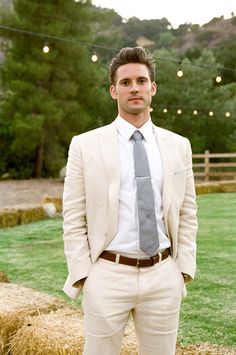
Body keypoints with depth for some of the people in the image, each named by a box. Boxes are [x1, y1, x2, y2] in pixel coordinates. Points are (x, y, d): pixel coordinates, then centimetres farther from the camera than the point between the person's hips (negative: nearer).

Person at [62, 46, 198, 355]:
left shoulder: (178, 146, 6)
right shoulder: (85, 145, -2)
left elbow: (187, 215, 8)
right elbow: (74, 219, -2)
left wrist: (184, 269, 3)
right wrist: (82, 275, -6)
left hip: (163, 276, 2)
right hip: (107, 275, -2)